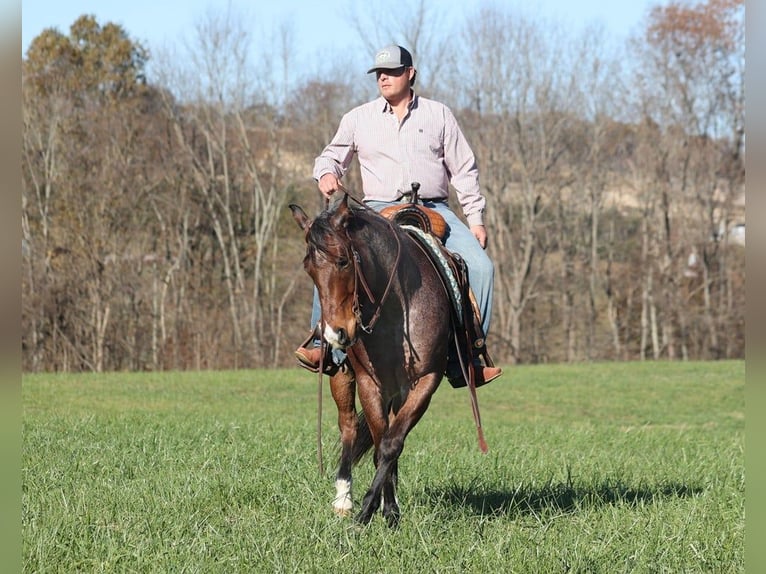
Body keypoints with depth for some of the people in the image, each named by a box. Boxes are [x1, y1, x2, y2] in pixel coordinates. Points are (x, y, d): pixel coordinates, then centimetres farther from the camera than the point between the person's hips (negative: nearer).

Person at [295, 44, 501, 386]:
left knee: (480, 266, -20)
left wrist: (476, 219, 5)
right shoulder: (359, 118, 12)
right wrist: (326, 173, -5)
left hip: (434, 211, 0)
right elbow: (332, 155, 21)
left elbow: (464, 170, 12)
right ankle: (320, 344, -13)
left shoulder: (439, 115, 11)